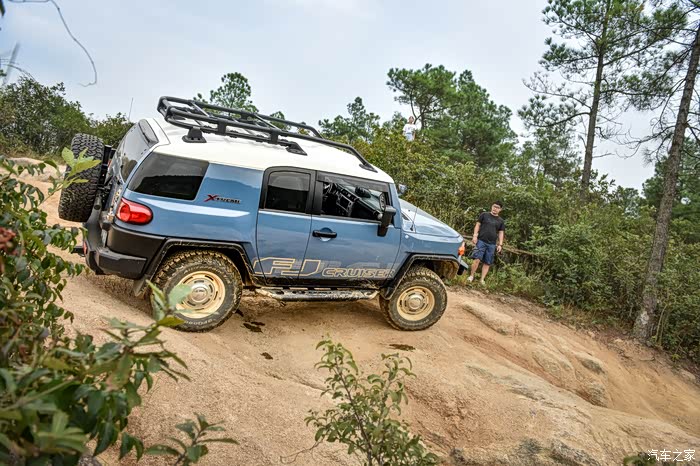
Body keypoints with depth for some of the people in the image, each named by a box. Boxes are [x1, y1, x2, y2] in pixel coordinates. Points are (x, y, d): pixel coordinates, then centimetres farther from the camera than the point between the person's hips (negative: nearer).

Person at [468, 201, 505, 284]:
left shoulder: (501, 221, 15)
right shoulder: (484, 215, 8)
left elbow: (501, 233, 14)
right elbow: (478, 225, 6)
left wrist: (500, 244, 5)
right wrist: (475, 236, -6)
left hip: (492, 244, 3)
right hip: (481, 241, -3)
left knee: (487, 263, 3)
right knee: (477, 259, -14)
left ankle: (482, 280, 8)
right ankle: (471, 276, 0)